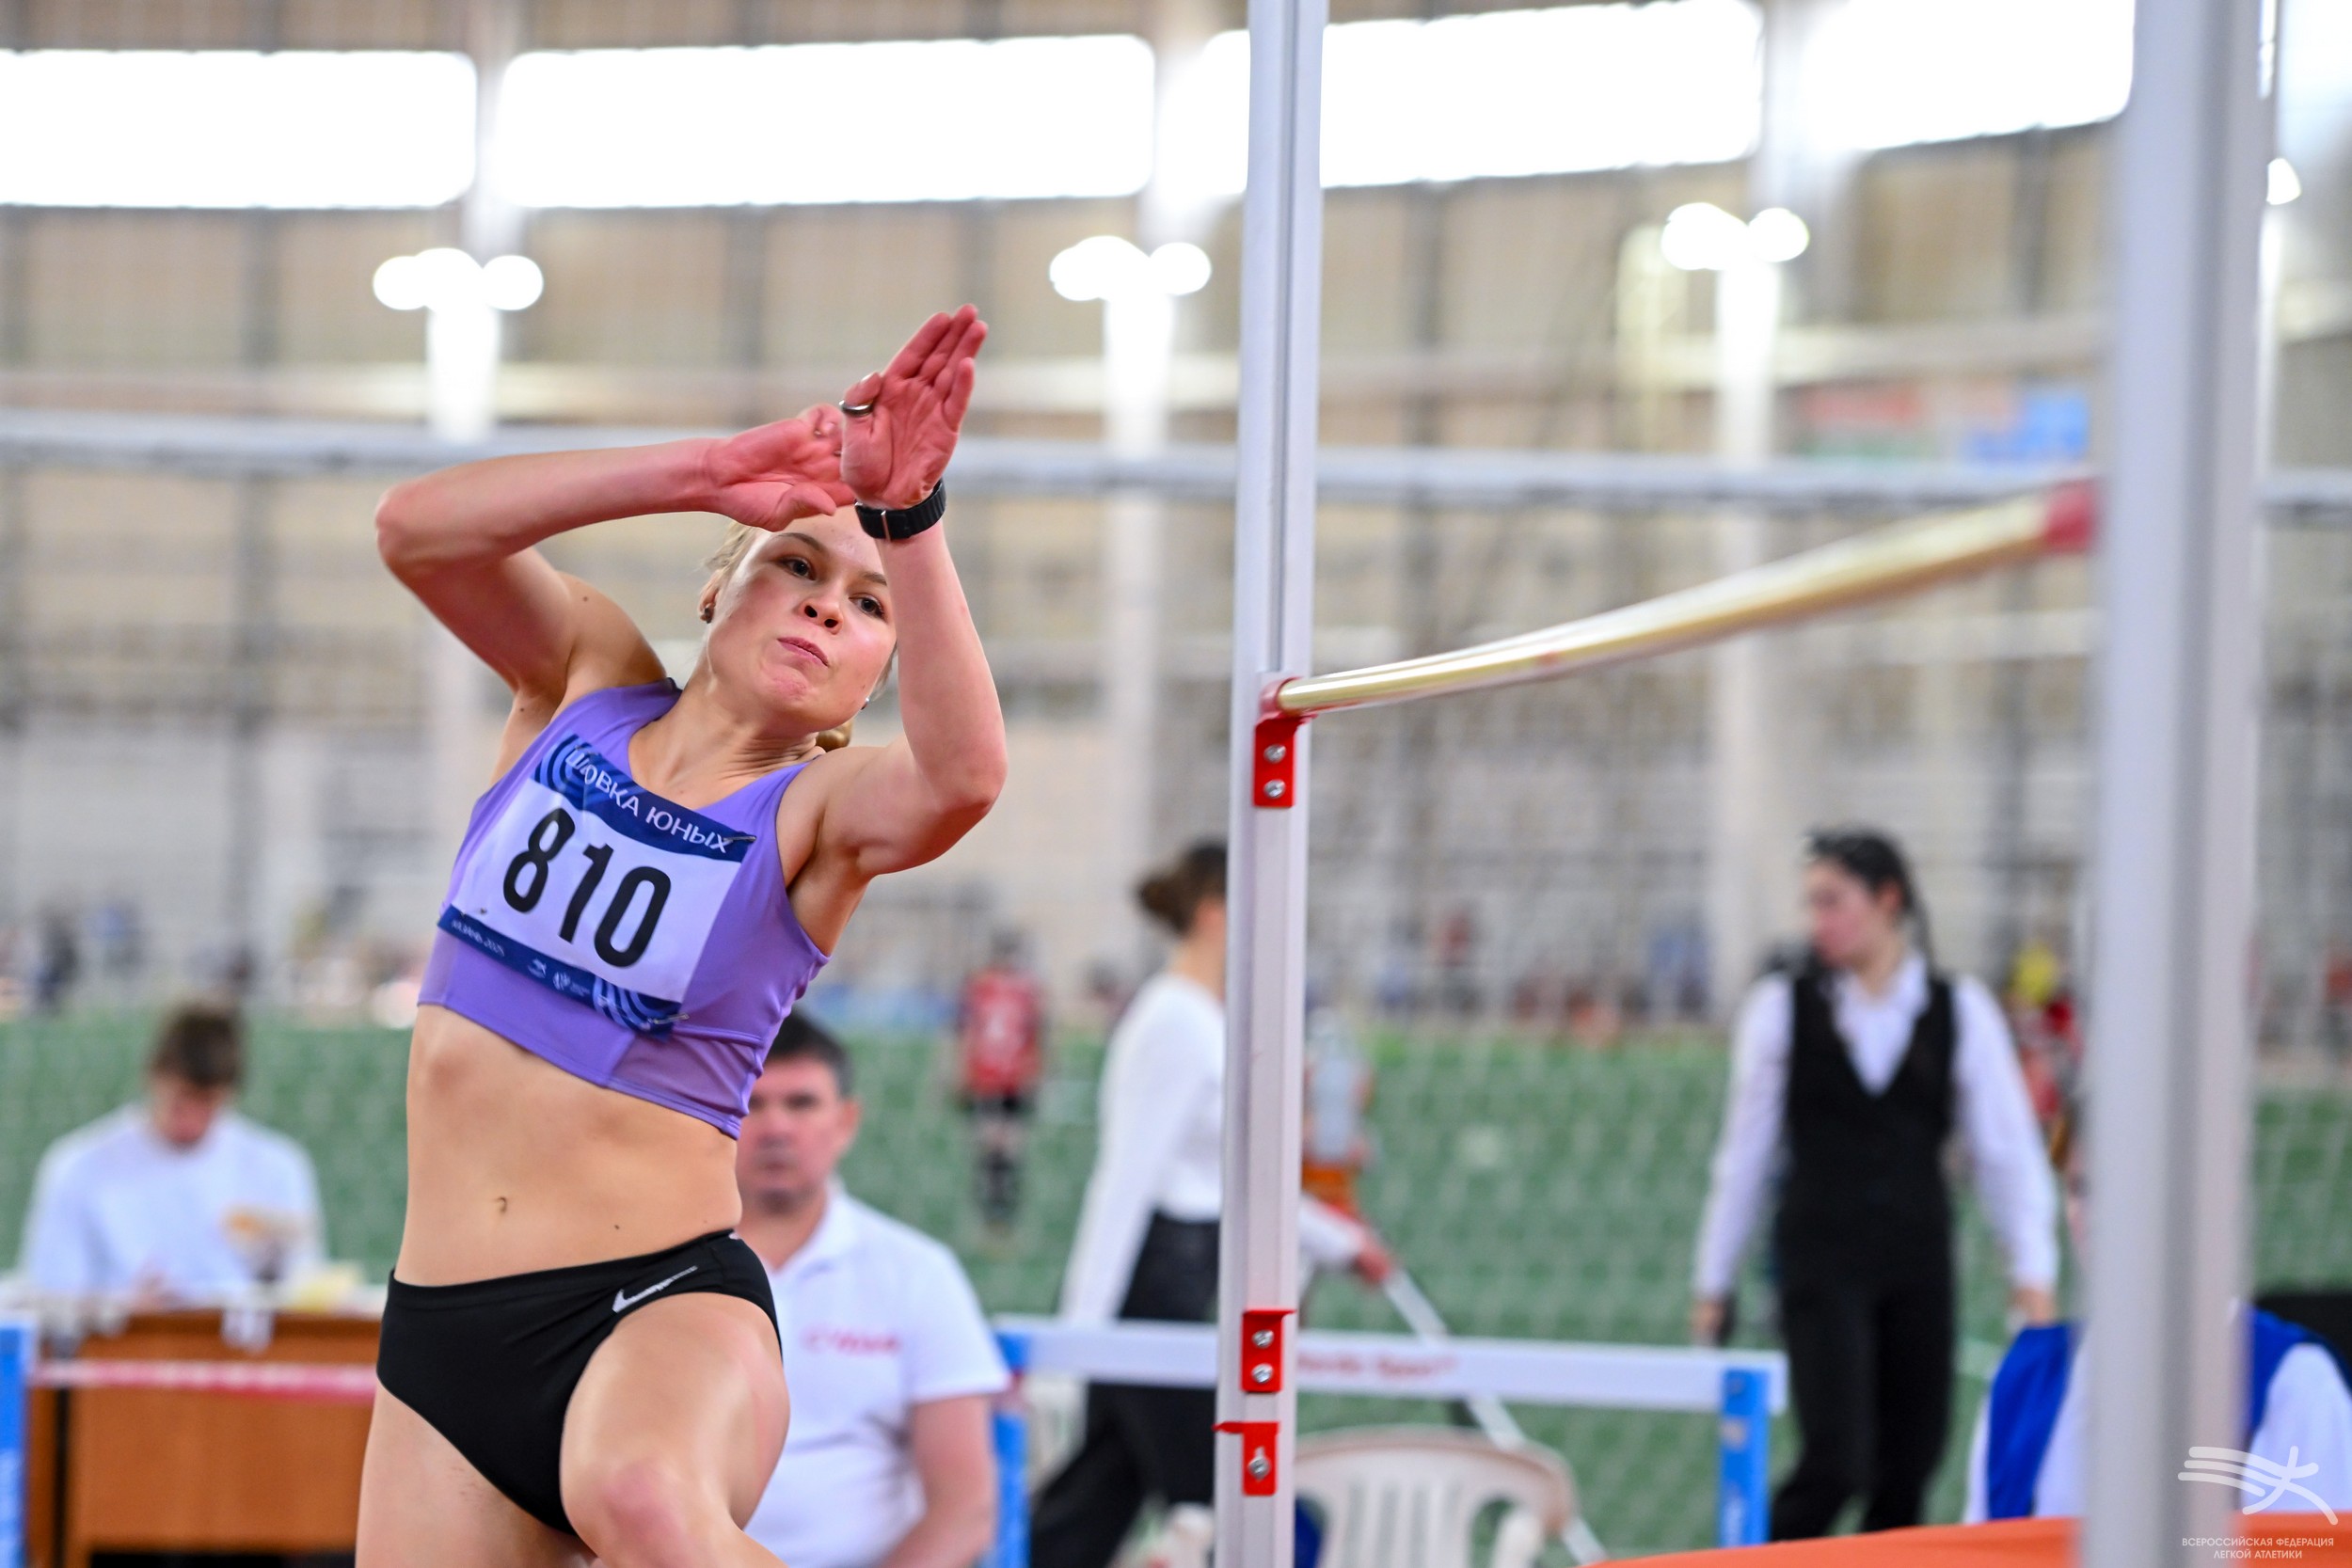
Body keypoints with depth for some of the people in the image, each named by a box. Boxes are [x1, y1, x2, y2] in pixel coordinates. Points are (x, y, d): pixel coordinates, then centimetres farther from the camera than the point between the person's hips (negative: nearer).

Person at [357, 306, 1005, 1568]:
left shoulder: (825, 810, -2)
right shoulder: (585, 683, 8)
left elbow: (963, 772, -26)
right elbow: (414, 529, -9)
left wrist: (907, 518, -36)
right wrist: (710, 470, -16)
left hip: (661, 1305, -4)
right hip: (440, 1322, 4)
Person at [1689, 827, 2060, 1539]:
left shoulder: (1961, 1011, 1)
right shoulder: (1780, 1008, -1)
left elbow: (2008, 1150, 2)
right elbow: (1745, 1152, 5)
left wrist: (2032, 1272, -6)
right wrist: (1712, 1281, 8)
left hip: (1918, 1259, 2)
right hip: (1820, 1258, -2)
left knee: (1908, 1468, 6)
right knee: (1836, 1461, -14)